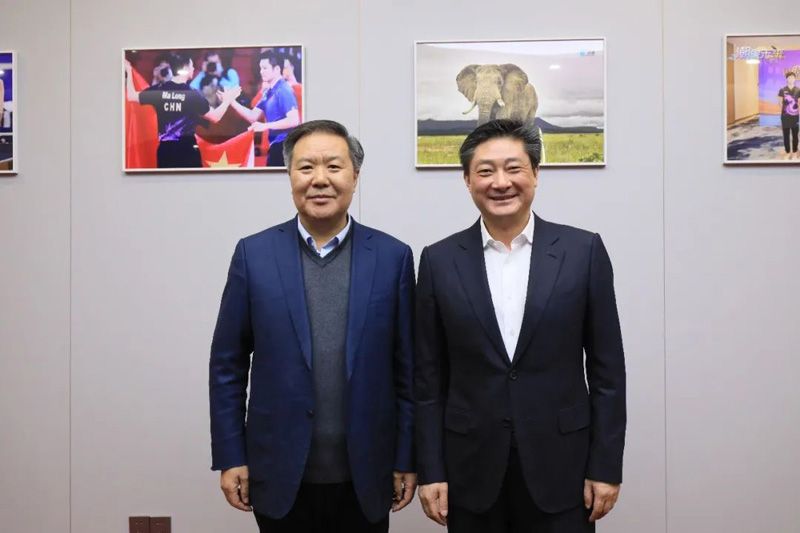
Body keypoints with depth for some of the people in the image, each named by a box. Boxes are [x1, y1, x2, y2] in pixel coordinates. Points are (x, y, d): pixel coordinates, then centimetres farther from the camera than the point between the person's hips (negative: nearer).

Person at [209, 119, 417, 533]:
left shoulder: (392, 256, -2)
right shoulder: (253, 254, -2)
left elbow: (408, 369, 0)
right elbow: (227, 365, 1)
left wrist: (407, 460, 0)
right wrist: (230, 456, -1)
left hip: (364, 476, 0)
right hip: (280, 475, 0)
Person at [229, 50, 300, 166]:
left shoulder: (284, 90, -15)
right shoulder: (268, 92, 14)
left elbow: (294, 120, -24)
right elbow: (253, 117, 12)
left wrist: (265, 126, -24)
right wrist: (232, 102, 1)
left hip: (285, 144, -10)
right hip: (276, 144, 10)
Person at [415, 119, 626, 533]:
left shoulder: (583, 251, -3)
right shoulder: (440, 260, -1)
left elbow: (607, 369, 0)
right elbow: (429, 378, 2)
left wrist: (606, 466, -2)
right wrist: (431, 471, 0)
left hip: (561, 468, 0)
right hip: (472, 471, 1)